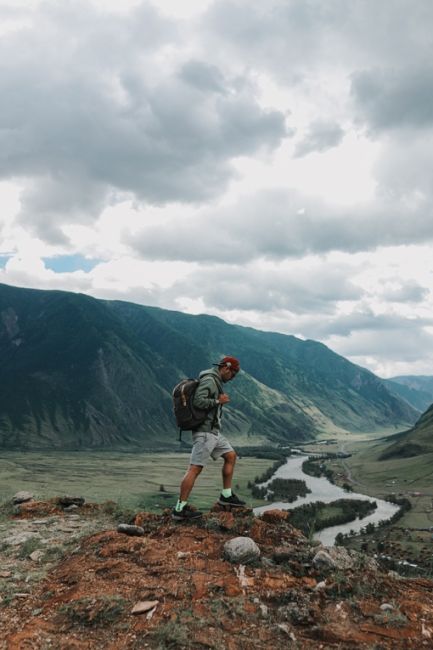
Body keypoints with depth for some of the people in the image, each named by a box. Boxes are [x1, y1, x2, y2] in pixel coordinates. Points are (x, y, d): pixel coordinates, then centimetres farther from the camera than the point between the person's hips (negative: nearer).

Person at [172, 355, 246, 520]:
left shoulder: (215, 381, 17)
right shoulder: (209, 380, -14)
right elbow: (198, 401, -24)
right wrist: (219, 401, -15)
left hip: (213, 431, 11)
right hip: (205, 432, -11)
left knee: (231, 456, 16)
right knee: (195, 468, -9)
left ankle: (226, 495, 23)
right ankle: (180, 509, -7)